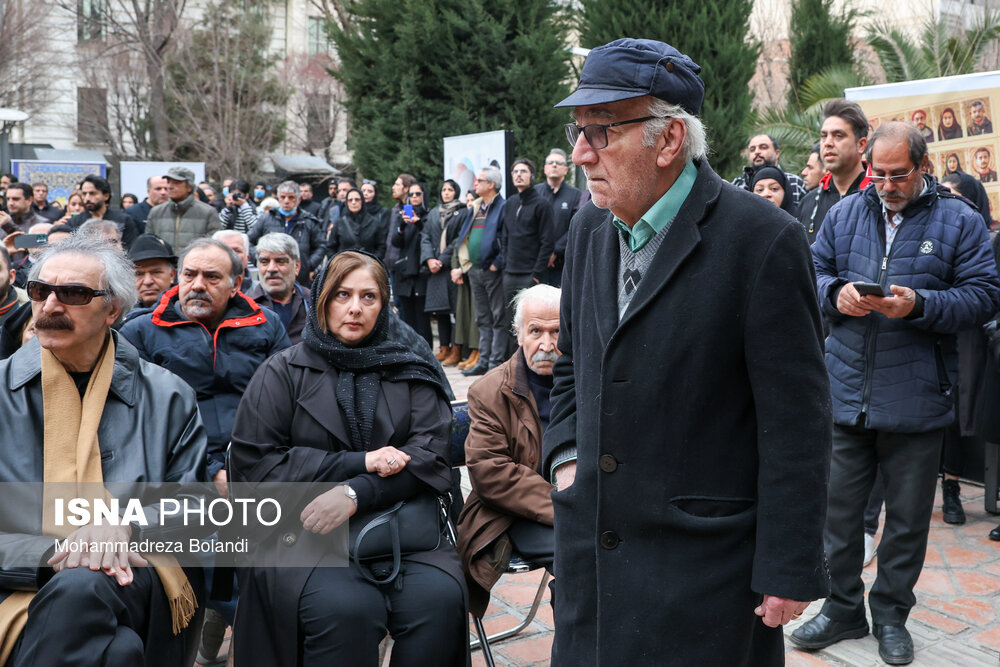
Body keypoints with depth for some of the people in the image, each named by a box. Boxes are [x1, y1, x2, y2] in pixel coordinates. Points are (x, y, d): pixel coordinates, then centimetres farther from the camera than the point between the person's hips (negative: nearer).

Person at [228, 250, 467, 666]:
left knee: (440, 597, -28)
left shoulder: (409, 374, 14)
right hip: (304, 530, -2)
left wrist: (356, 493, -17)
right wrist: (359, 463, -10)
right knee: (347, 607, -32)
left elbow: (431, 458, 0)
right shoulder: (283, 373, 8)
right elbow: (254, 465, -4)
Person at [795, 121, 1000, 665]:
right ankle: (842, 608, 27)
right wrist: (836, 292, -11)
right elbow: (813, 273, 11)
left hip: (916, 401, -2)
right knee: (838, 507, 10)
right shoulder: (844, 214, 8)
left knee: (908, 517, 10)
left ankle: (891, 613, 28)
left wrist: (919, 305, -19)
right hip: (845, 393, 2)